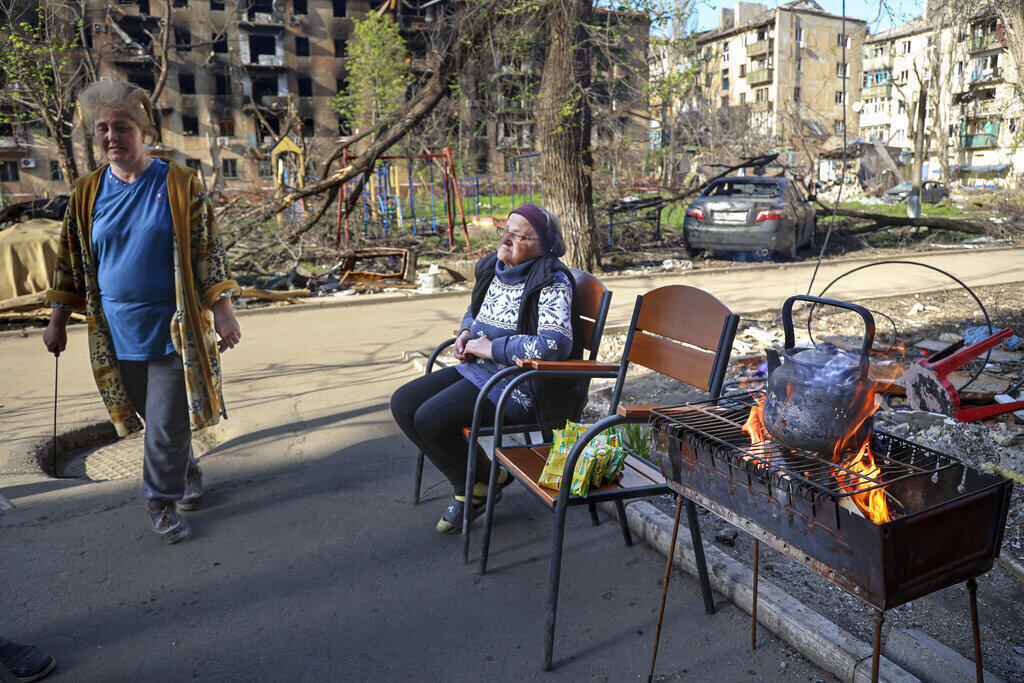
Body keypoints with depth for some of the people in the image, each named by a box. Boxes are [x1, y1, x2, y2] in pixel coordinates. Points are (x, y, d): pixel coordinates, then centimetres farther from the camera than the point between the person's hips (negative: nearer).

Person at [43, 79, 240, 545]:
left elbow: (207, 252, -4)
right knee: (153, 416, 14)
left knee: (167, 422, -1)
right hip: (118, 331, 4)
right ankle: (187, 477, 35)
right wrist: (57, 322, 14)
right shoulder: (87, 194, 5)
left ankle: (162, 501, 15)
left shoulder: (179, 184, -4)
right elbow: (70, 261, 12)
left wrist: (221, 310, -9)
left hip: (174, 328, -3)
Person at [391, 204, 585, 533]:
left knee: (431, 419, -22)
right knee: (403, 403, -1)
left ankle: (488, 479, 6)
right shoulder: (492, 268, 9)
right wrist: (465, 334, 5)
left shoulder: (553, 283, -16)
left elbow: (556, 344, -32)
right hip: (480, 370, 9)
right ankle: (467, 487, 8)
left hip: (522, 384, -9)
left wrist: (490, 347, -22)